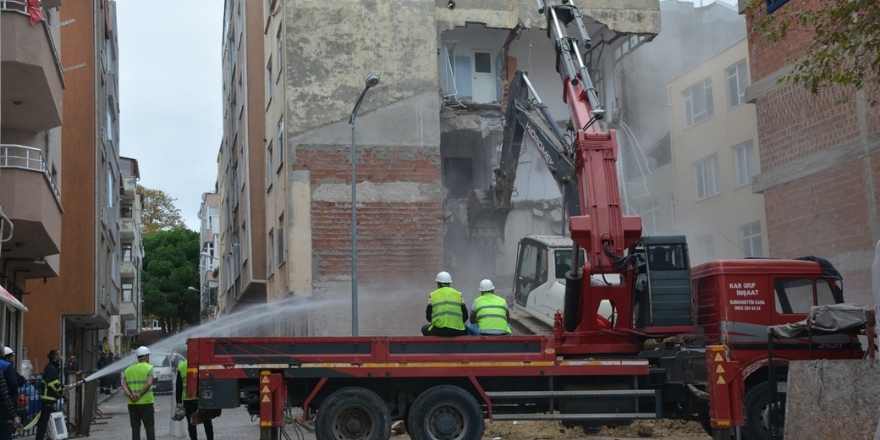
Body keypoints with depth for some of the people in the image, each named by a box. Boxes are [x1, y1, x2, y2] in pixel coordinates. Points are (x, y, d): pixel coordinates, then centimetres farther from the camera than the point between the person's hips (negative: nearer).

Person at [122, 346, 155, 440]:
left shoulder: (128, 370, 12)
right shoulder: (149, 368, -3)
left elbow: (123, 385, -3)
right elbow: (149, 383, -19)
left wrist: (130, 396, -13)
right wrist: (140, 395, -16)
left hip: (132, 404, 4)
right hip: (146, 403, -4)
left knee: (135, 429, 7)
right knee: (150, 429, 2)